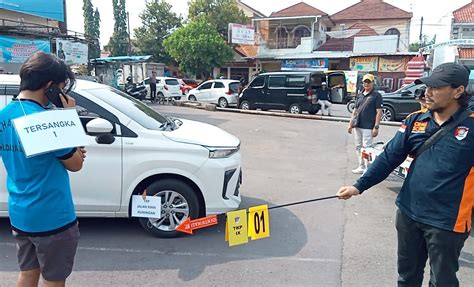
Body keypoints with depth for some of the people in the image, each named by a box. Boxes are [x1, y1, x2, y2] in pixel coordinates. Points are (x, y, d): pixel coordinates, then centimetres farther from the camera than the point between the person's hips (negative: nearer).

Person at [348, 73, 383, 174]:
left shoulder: (376, 95, -3)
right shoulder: (359, 95, 15)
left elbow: (379, 112, -8)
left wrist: (376, 127, -14)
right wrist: (350, 124, 13)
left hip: (368, 127, -7)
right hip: (357, 126, 7)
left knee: (366, 147, -6)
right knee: (358, 147, 12)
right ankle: (361, 166, 24)